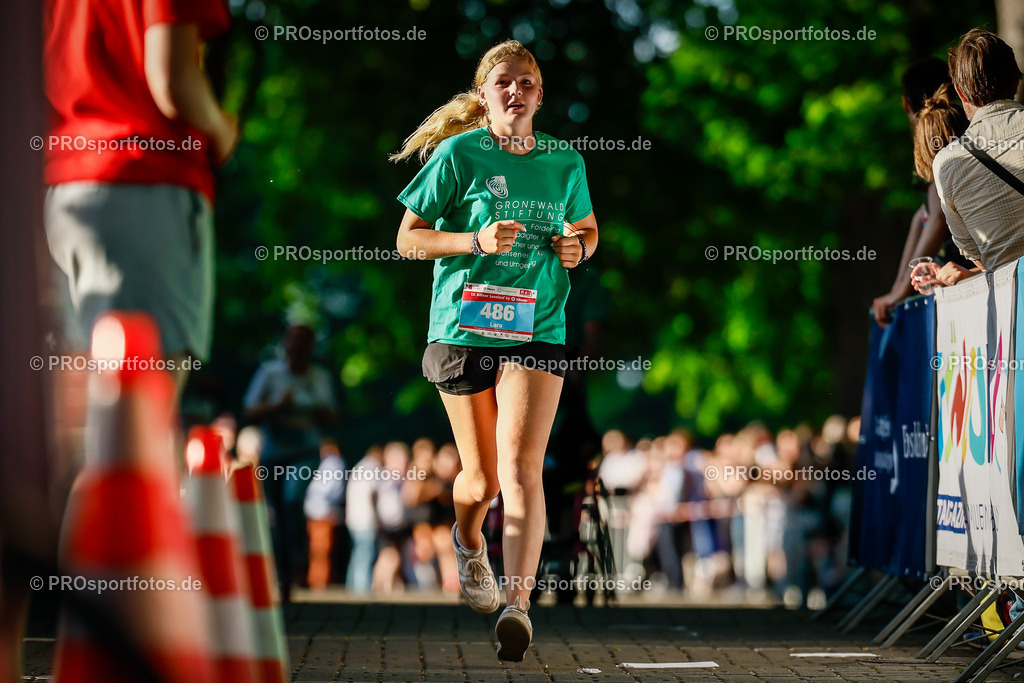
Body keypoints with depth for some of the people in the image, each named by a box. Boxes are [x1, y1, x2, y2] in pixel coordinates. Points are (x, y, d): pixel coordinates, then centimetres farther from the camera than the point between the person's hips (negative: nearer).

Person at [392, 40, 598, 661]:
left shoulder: (565, 162, 7)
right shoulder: (458, 153, -2)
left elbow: (587, 228, 24)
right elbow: (409, 238, -1)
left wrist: (577, 246, 0)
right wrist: (477, 241, -16)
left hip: (537, 331, 1)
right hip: (463, 329, -1)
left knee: (520, 468, -18)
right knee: (481, 479, 9)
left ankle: (518, 604, -23)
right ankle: (469, 542, 44)